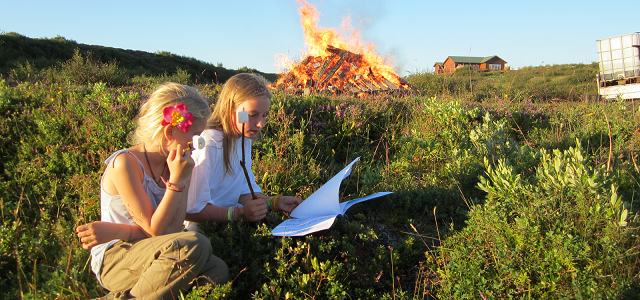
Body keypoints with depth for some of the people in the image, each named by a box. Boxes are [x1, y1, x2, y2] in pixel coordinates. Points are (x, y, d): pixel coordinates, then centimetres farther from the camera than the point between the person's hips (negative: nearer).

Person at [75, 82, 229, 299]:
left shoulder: (172, 164, 2)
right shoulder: (125, 163, -17)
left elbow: (173, 229, -6)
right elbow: (155, 230, -17)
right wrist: (177, 180, -21)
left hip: (145, 253, 6)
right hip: (114, 259, -6)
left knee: (218, 271, -19)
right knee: (195, 245, -31)